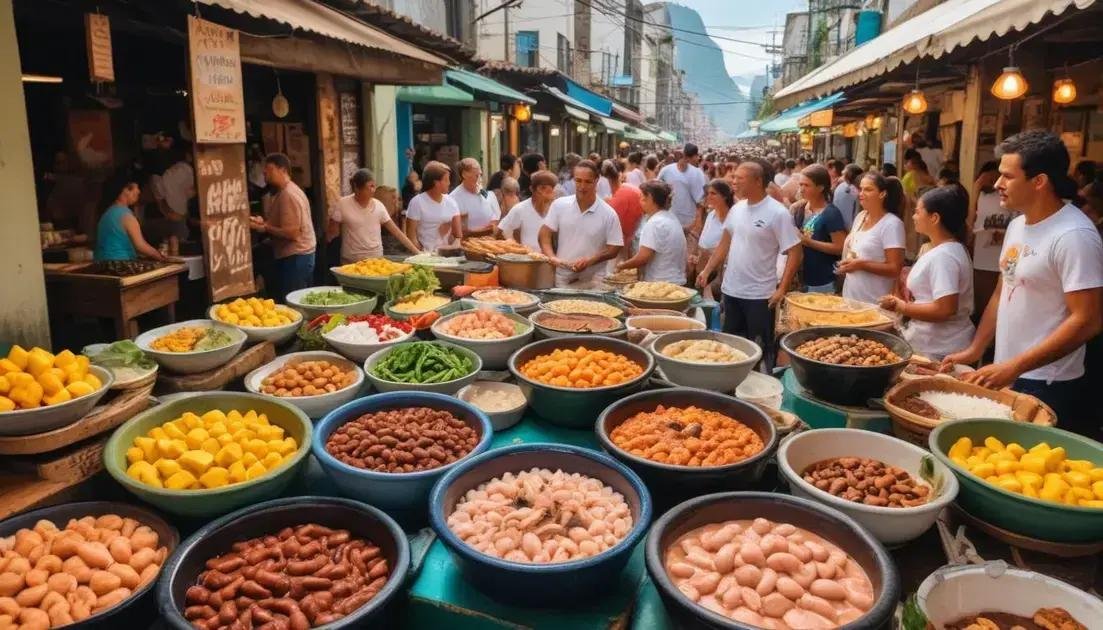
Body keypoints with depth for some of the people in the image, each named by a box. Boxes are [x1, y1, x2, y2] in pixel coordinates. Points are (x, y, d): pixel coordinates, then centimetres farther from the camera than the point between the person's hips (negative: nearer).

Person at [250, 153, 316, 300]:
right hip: (296, 256, 10)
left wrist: (265, 228, -12)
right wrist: (263, 222, 3)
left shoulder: (288, 195, -17)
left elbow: (291, 233, -22)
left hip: (295, 258, -10)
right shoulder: (283, 192, 15)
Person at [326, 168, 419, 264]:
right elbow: (330, 235, 2)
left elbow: (396, 231, 1)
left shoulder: (378, 205, 0)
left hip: (376, 260, 2)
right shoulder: (342, 205, -7)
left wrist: (416, 251, -3)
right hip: (351, 263, -2)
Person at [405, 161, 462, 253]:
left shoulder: (451, 202, 8)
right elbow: (411, 234, -4)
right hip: (425, 254, -4)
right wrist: (421, 254, -14)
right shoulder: (417, 202, -3)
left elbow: (458, 235, 7)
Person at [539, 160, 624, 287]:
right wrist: (552, 257, -14)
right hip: (561, 280, 2)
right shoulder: (559, 205, 2)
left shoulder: (608, 214, -4)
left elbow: (613, 249, -2)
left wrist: (590, 261, -18)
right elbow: (545, 234, 4)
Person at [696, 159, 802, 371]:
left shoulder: (777, 213, -14)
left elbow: (794, 254, -13)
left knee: (760, 348, 6)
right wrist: (707, 270, 11)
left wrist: (782, 290, -17)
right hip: (731, 290, 6)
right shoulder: (737, 209, 4)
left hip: (760, 295, -6)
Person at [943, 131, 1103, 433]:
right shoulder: (1017, 225, 7)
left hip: (1046, 387, -8)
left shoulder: (1074, 236, -19)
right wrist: (975, 349, 12)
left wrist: (1014, 367, -23)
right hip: (1005, 374, 8)